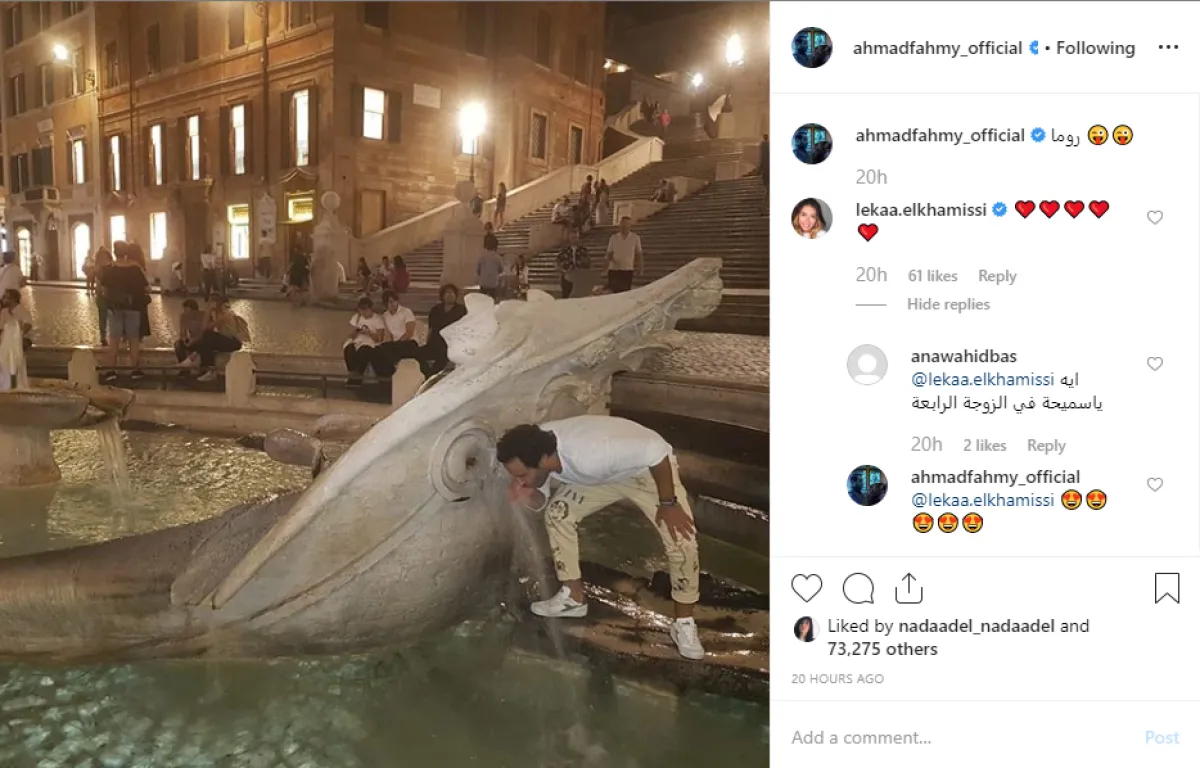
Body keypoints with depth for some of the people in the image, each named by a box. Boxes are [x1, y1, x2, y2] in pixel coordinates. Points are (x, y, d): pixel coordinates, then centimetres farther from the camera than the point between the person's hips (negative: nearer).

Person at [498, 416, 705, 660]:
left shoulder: (590, 453, -45)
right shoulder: (534, 451, -22)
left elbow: (657, 450, -36)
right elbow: (541, 502, -4)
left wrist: (668, 504, -26)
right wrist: (527, 496, -28)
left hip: (648, 469, -6)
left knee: (682, 542, -18)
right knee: (557, 512, -3)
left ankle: (684, 624, 3)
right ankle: (574, 598, 14)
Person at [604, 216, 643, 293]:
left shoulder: (635, 238, 1)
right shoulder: (614, 238, 3)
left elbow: (638, 253, 8)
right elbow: (609, 253, 7)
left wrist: (639, 266, 0)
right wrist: (608, 258, -14)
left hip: (628, 269, 0)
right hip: (614, 269, 1)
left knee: (625, 292, 1)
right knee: (612, 291, -3)